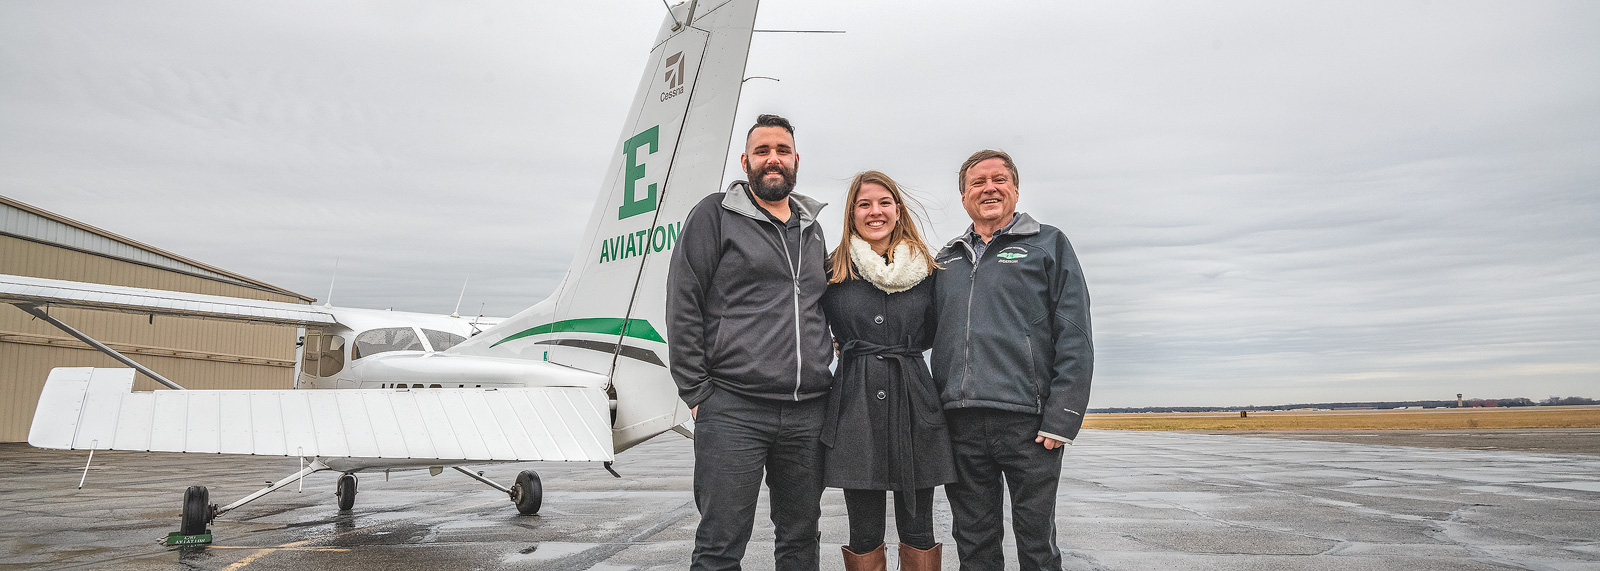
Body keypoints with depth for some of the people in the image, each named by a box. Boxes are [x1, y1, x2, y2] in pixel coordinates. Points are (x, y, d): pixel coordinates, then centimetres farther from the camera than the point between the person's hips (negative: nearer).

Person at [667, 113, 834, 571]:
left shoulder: (812, 228, 18)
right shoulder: (715, 215, 1)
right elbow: (683, 306, -3)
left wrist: (821, 372, 14)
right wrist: (697, 392, -7)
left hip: (807, 413, 5)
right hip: (733, 412, -5)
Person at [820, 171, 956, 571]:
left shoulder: (924, 270, 8)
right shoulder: (833, 269, 2)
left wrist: (898, 349, 10)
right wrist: (855, 349, 4)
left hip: (916, 405, 2)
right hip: (856, 407, -1)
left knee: (917, 531, 8)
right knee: (864, 534, 5)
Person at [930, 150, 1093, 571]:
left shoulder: (1048, 244, 5)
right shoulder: (946, 260, 18)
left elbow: (1074, 338, -3)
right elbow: (927, 334, 18)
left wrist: (1062, 418, -11)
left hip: (1028, 422, -4)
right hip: (960, 421, 4)